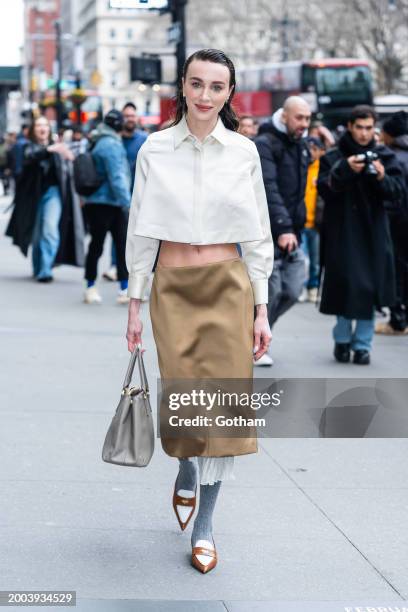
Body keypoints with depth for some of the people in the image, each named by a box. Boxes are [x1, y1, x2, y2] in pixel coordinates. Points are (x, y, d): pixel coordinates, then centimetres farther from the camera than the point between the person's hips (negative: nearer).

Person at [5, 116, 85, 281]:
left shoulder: (56, 147, 12)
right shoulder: (29, 148, 7)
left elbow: (66, 170, 11)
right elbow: (30, 158, -18)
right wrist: (49, 150, -33)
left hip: (53, 192, 0)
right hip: (34, 194, 0)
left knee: (50, 229, -18)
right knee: (36, 234, 7)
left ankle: (45, 270, -20)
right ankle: (37, 268, 27)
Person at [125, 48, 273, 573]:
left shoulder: (243, 151, 1)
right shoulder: (155, 150, 0)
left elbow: (257, 235, 4)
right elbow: (140, 230, 4)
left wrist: (261, 309, 2)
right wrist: (134, 302, 3)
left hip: (229, 285, 0)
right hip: (173, 288, 0)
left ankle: (204, 525, 9)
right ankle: (186, 473, 32)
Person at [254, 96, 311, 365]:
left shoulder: (302, 146, 15)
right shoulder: (264, 144, -11)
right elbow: (268, 189, -22)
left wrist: (297, 227, 14)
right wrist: (283, 228, -30)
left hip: (292, 233, 7)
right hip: (266, 232, -7)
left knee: (292, 291, 4)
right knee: (269, 290, -5)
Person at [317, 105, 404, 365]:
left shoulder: (385, 157, 7)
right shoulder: (334, 157, 3)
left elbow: (398, 191, -1)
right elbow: (324, 188, -8)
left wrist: (382, 178, -21)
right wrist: (345, 170, -22)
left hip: (374, 233, 1)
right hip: (342, 233, -1)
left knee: (369, 288, 0)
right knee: (345, 285, -3)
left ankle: (362, 344, 9)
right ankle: (342, 339, 15)